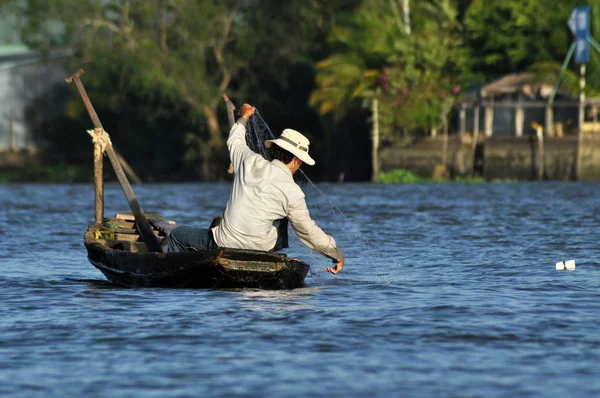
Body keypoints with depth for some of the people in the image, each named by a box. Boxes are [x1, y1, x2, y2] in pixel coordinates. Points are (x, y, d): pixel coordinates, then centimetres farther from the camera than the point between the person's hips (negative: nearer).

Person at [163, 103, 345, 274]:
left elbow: (234, 141, 20)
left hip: (224, 243, 0)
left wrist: (243, 118, 41)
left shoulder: (251, 162, -3)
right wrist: (337, 254, 10)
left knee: (177, 236, 23)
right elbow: (308, 231, -2)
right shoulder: (293, 193, -9)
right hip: (260, 248, 0)